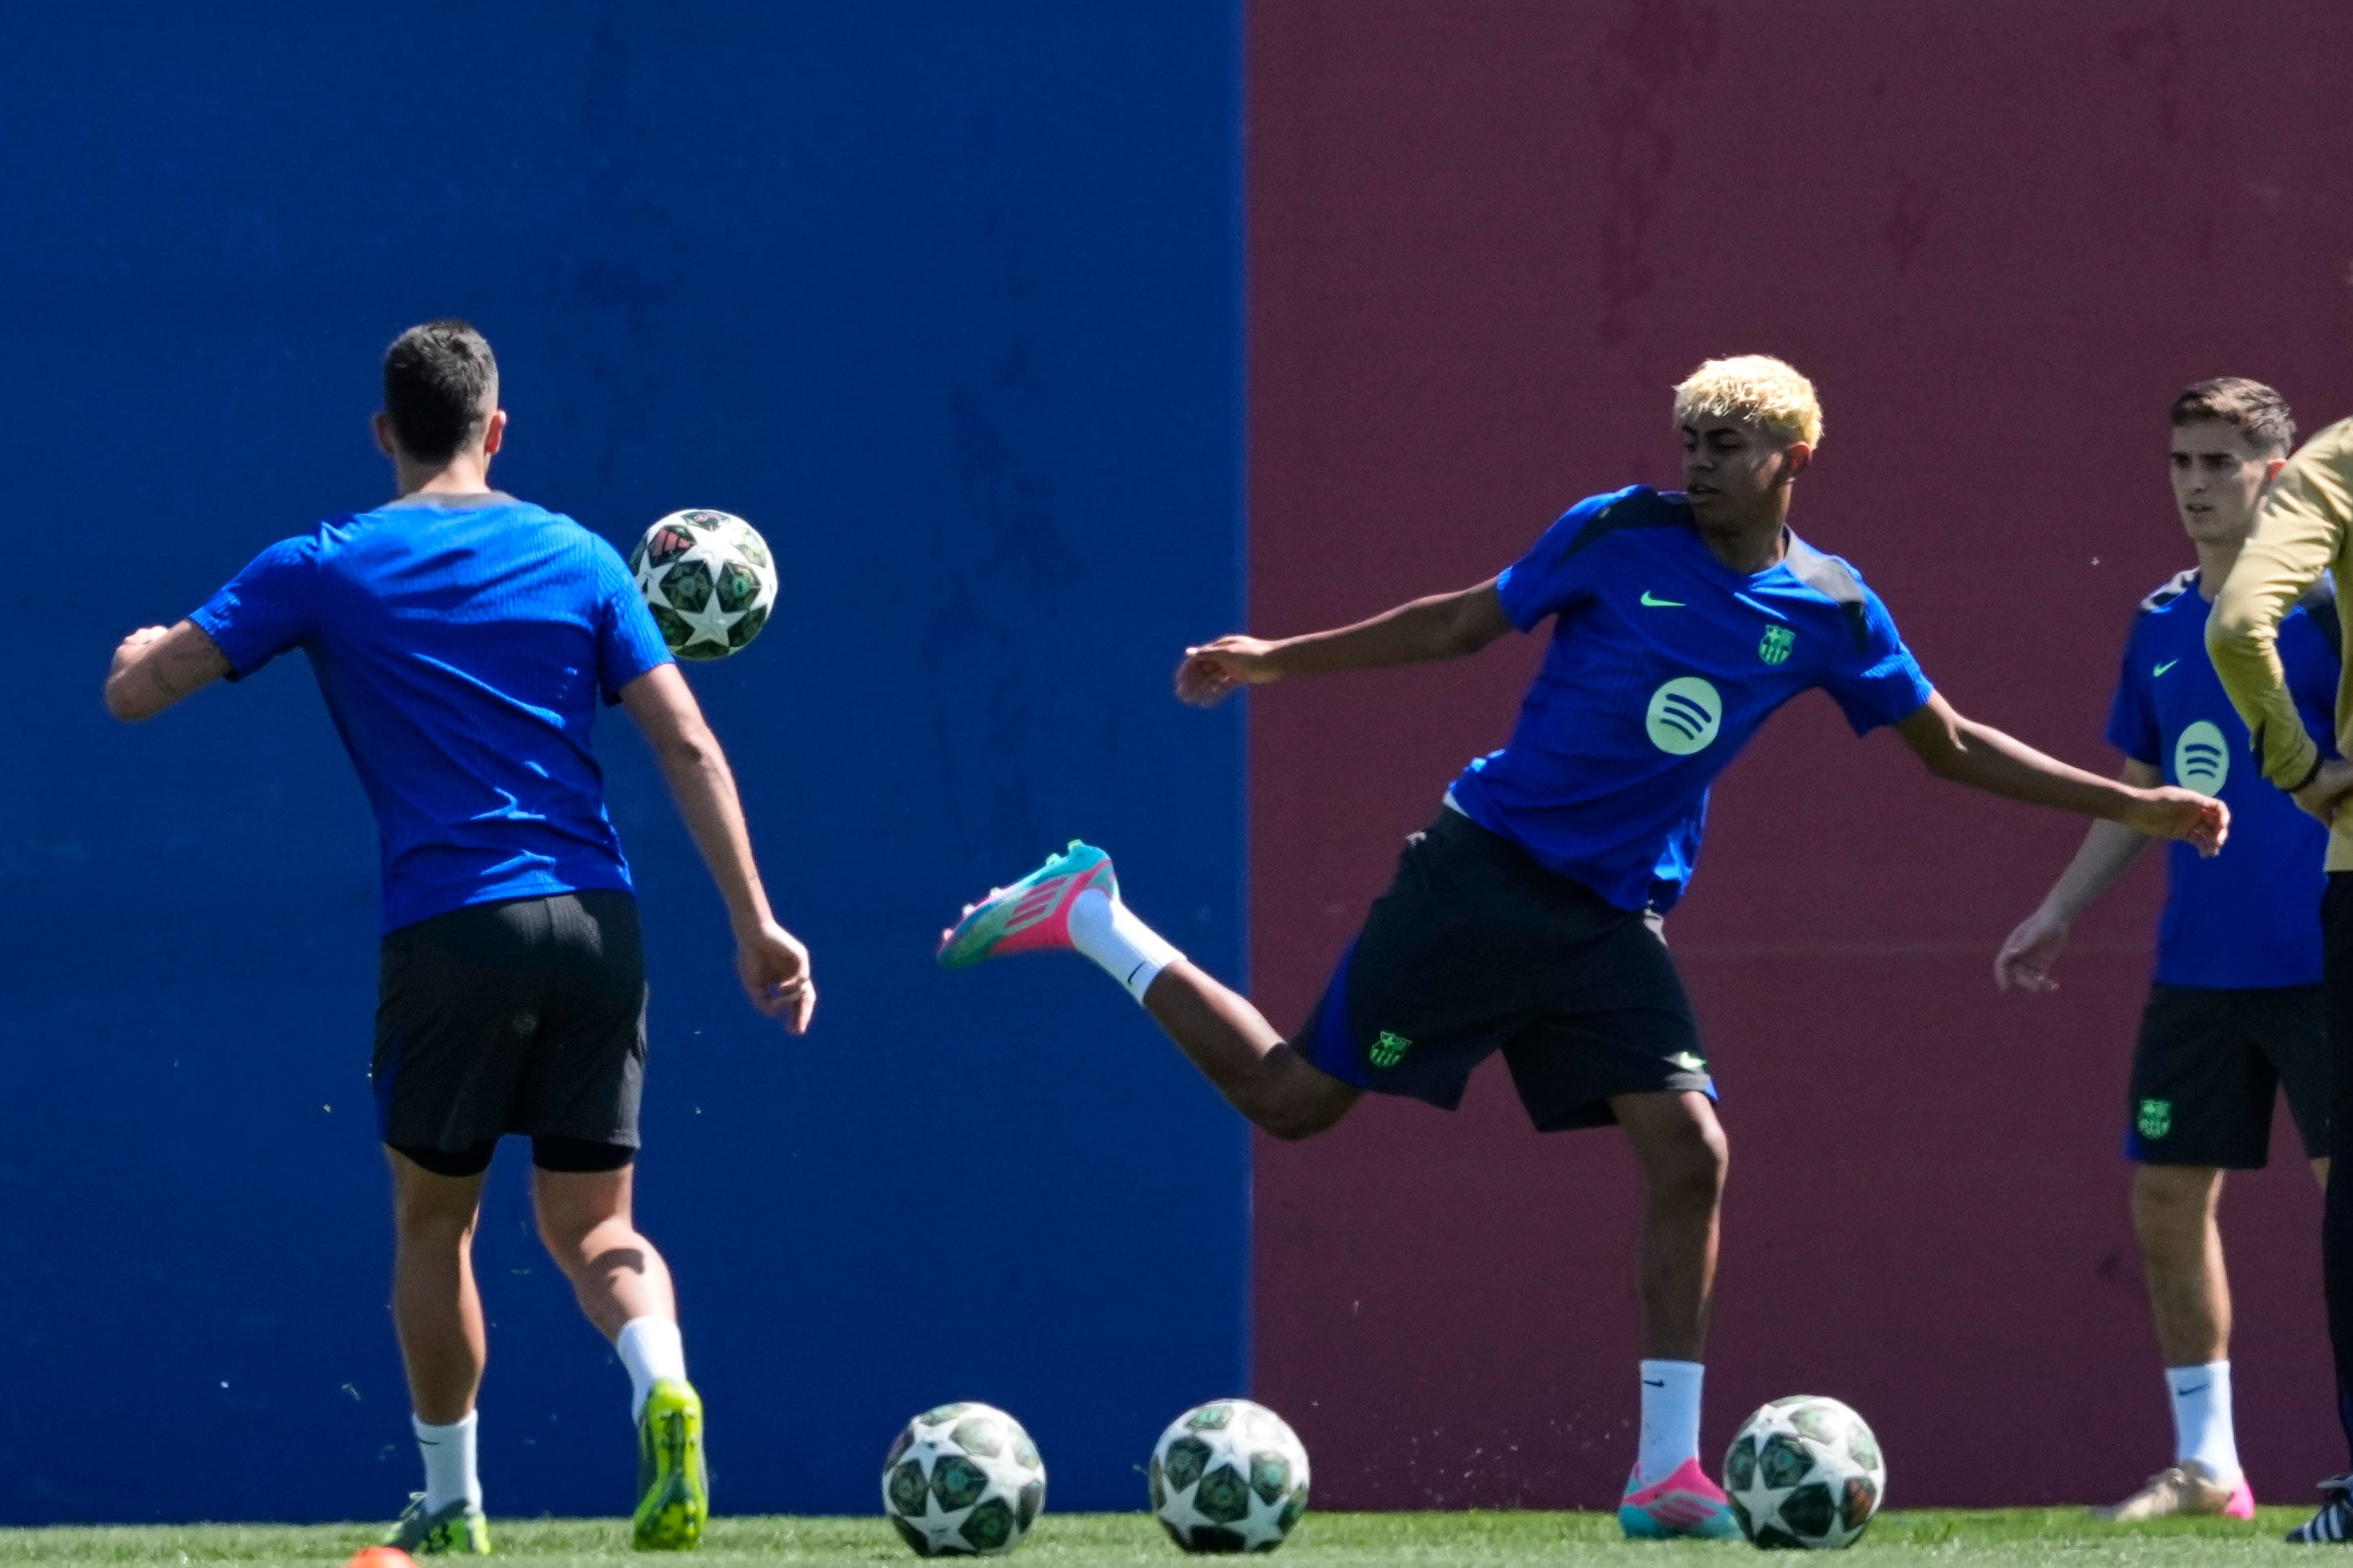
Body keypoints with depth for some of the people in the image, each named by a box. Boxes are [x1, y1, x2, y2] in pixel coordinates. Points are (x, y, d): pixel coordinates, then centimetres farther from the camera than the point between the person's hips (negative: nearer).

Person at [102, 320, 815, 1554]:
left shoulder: (326, 569, 3)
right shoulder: (579, 559, 9)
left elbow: (134, 690, 4)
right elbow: (688, 745, 3)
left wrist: (145, 646, 28)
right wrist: (755, 922, 4)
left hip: (449, 931, -2)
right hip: (596, 921, 2)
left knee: (432, 1221, 18)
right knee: (591, 1227, 10)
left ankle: (450, 1502, 21)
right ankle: (661, 1384, -21)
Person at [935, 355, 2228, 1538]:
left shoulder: (1829, 611, 3)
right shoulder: (1621, 536, -6)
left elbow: (1948, 744, 13)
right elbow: (1468, 622, 4)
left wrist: (2127, 806, 9)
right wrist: (1277, 660, 3)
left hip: (1613, 923, 3)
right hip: (1485, 872, -3)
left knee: (1689, 1156, -11)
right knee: (1291, 1098, -3)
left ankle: (1667, 1473, -4)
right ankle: (1087, 920, 18)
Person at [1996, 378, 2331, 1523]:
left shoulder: (2318, 607, -6)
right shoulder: (2160, 624, 11)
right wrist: (2059, 911, 16)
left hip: (2314, 960, -6)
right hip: (2198, 972, 6)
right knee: (2166, 1200, 5)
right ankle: (2206, 1465, 15)